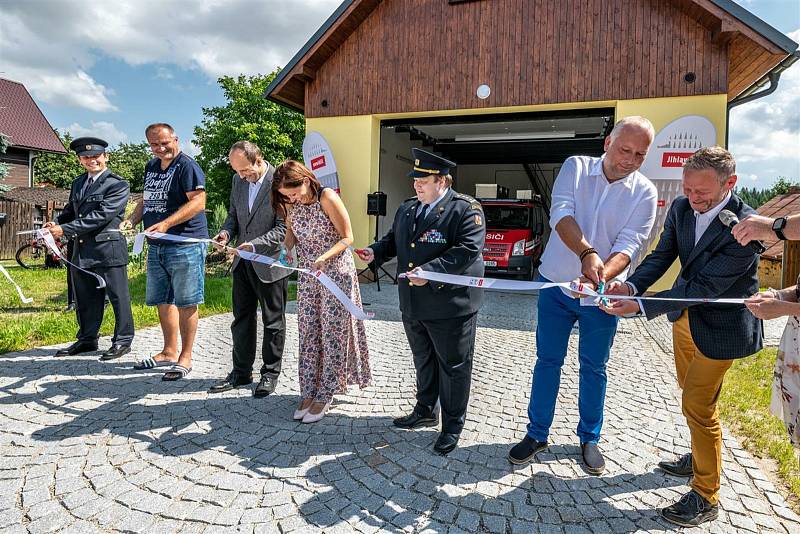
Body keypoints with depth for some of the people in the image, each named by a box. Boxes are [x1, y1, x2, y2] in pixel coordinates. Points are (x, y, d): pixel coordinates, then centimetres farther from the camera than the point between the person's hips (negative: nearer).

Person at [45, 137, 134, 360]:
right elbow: (70, 210, 23)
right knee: (85, 297, 15)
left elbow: (101, 215, -17)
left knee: (117, 296, 1)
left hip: (108, 248, -7)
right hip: (81, 249, 7)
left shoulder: (118, 185, -8)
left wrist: (65, 229, -18)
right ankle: (87, 339, 28)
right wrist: (56, 223, 0)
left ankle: (123, 341, 11)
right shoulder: (78, 183, 17)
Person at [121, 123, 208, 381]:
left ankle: (185, 357, 9)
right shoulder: (151, 167, 17)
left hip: (185, 245, -9)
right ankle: (169, 352, 29)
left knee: (185, 302, -2)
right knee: (162, 301, 15)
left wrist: (166, 223, -25)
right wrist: (132, 219, 6)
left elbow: (198, 202, -19)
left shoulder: (187, 166, -9)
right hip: (156, 246, 9)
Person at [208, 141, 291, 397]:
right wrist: (226, 232, -4)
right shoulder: (238, 180, 6)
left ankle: (270, 373, 21)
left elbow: (283, 228, -17)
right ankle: (241, 372, 27)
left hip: (270, 263, -6)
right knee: (241, 319, 13)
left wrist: (255, 244, -26)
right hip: (243, 262, 7)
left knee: (273, 321, 7)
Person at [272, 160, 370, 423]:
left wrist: (323, 258, -27)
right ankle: (308, 392, 18)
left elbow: (347, 238, -14)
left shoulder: (327, 197, -18)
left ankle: (325, 395, 13)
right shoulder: (290, 203, -1)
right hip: (307, 275, 6)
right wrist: (285, 250, -8)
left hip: (336, 273, -6)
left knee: (332, 334, 2)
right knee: (308, 333, 7)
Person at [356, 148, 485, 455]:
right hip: (413, 306, 7)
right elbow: (393, 239, 21)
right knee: (423, 362, 22)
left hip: (450, 307, -7)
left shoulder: (465, 209, -12)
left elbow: (468, 249, -22)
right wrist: (375, 252, 0)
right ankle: (426, 412, 41)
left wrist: (429, 271, -28)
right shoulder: (407, 209, 10)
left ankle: (453, 425, 24)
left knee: (453, 367, 7)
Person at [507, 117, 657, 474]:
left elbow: (630, 244, -15)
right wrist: (587, 253, -38)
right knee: (547, 361, 9)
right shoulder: (576, 167, -5)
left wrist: (602, 275, -35)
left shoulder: (644, 192, -4)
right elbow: (560, 213, -20)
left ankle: (589, 438, 32)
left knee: (594, 368, 13)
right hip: (556, 284, 0)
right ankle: (537, 434, 25)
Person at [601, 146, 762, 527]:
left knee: (698, 406, -2)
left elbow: (705, 287, -31)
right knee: (690, 393, 23)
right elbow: (662, 255, -5)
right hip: (685, 314, 7)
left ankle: (706, 497, 18)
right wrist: (631, 285, -25)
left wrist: (641, 307, -35)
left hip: (720, 324, -7)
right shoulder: (681, 207, -9)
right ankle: (700, 458, 47)